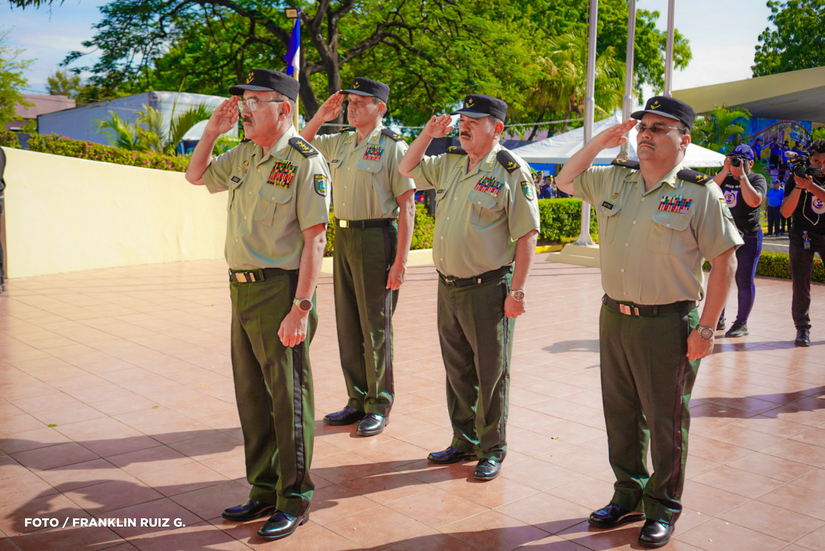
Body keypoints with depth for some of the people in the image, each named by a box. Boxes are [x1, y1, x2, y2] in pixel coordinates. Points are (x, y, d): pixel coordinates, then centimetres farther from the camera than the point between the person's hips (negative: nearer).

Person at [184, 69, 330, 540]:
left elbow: (314, 240, -17)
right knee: (252, 395, 15)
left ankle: (294, 500, 16)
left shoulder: (305, 161, -12)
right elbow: (196, 176, 26)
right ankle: (264, 489, 30)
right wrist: (212, 131, 11)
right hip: (242, 289, 8)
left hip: (280, 290, -8)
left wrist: (301, 308, -22)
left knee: (288, 397, 1)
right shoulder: (244, 155, 11)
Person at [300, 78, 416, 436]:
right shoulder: (340, 144, 11)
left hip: (376, 237, -7)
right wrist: (321, 116, 8)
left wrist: (401, 260, -18)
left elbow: (407, 205, -12)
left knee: (375, 326, 0)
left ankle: (379, 406, 12)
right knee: (348, 324, 12)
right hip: (343, 236, 7)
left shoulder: (393, 147, -8)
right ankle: (358, 400, 25)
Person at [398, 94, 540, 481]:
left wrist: (517, 290, -16)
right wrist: (428, 134, 6)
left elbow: (526, 236, -12)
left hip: (488, 289, -7)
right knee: (457, 369, 16)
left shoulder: (511, 172, -10)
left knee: (491, 373, 4)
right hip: (448, 286, 7)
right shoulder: (450, 163, 9)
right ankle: (464, 441, 32)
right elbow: (407, 169, 21)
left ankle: (492, 449, 20)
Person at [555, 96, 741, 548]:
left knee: (666, 421, 6)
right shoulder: (613, 180, 8)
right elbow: (565, 180, 21)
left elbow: (724, 261, -8)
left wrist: (706, 328, -12)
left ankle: (663, 507, 23)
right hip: (614, 317, 5)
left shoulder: (700, 194, -8)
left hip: (667, 324, -5)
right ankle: (629, 495, 32)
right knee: (621, 414, 15)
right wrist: (598, 143, 6)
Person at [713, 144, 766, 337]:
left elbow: (754, 200, -22)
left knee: (744, 281, -1)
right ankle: (718, 319, 22)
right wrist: (725, 171, -11)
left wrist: (741, 175, -17)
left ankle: (741, 323, 8)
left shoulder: (757, 179, -2)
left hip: (748, 238, -5)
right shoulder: (724, 178, 11)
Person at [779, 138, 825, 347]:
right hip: (803, 236, -1)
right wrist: (798, 186, -25)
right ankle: (802, 328, 2)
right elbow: (785, 212, -14)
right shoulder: (797, 177, -6)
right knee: (801, 284, -6)